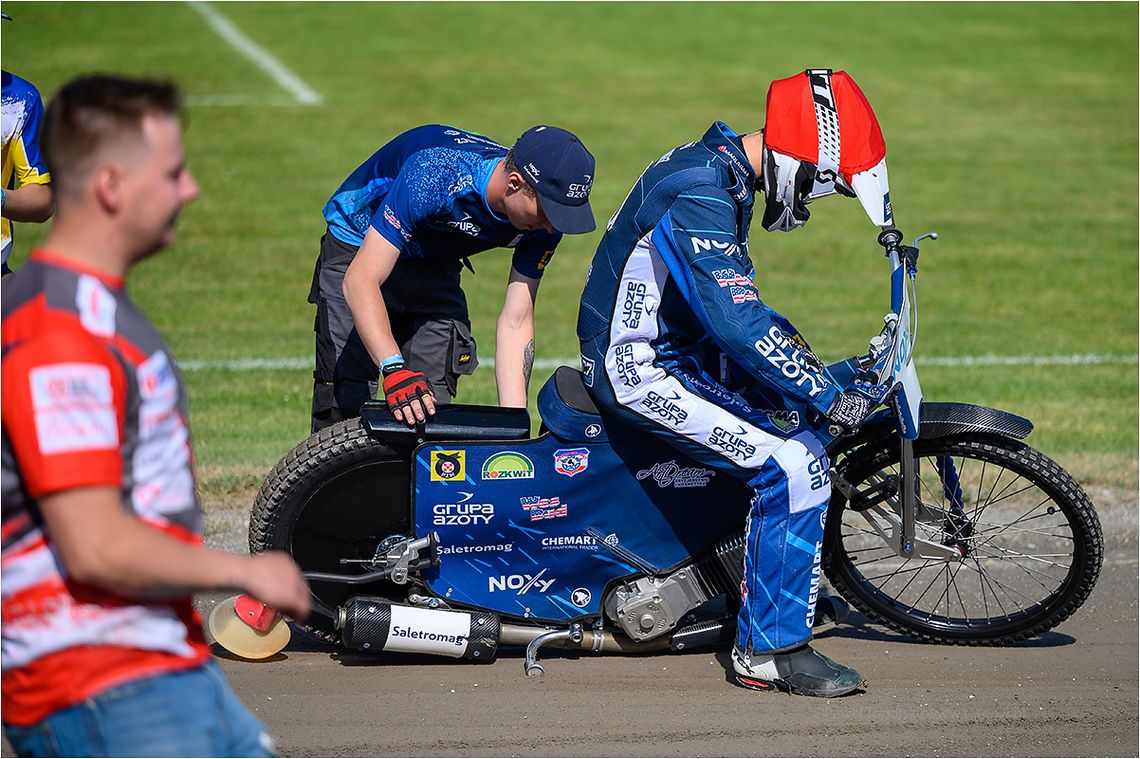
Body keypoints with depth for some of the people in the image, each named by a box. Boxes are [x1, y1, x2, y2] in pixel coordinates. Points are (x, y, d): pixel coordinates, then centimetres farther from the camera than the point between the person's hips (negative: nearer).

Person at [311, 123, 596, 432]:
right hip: (359, 250, -4)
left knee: (433, 401, -9)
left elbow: (516, 322, -17)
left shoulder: (543, 223, -22)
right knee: (345, 402, -16)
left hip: (434, 267, 5)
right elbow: (359, 280, -40)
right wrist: (395, 370, -52)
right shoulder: (434, 176, -38)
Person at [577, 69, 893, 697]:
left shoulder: (717, 168, 8)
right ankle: (768, 649, -12)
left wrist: (806, 365, 15)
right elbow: (738, 324, -31)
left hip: (678, 344, 11)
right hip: (640, 370, -11)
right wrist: (825, 396, -26)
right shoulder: (700, 197, -25)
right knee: (797, 467, -19)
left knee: (806, 402, 20)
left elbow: (732, 297, 21)